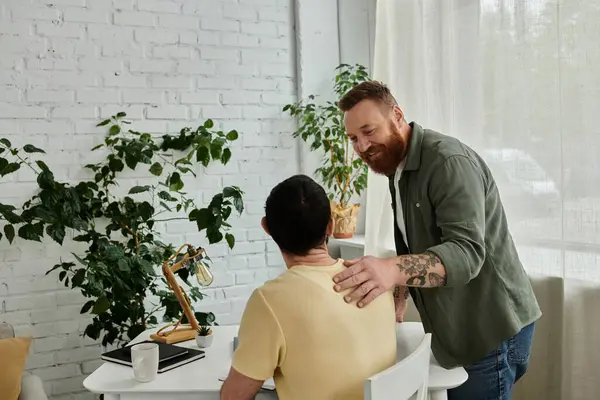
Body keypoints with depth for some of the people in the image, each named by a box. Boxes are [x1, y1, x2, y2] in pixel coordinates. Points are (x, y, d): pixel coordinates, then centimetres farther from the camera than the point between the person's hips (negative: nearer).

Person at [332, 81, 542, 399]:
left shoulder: (447, 161, -21)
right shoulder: (398, 169, 9)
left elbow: (467, 252, -32)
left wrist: (394, 269, -47)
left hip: (491, 328, -8)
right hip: (457, 328, 9)